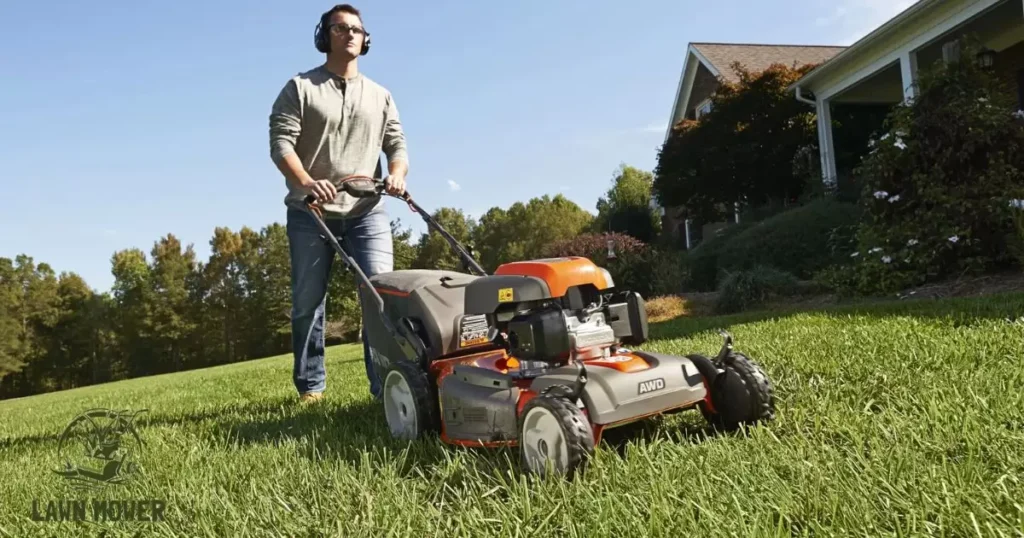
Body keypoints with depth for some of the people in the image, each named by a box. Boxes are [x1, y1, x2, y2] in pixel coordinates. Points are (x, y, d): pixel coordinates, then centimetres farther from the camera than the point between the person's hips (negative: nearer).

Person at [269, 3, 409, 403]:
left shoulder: (379, 95, 16)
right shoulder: (300, 88, 5)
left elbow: (397, 143, 11)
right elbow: (281, 143, -6)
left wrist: (397, 173, -13)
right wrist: (305, 182, -24)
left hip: (367, 211, 2)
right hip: (310, 212, -2)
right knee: (307, 302, 4)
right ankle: (310, 387, 17)